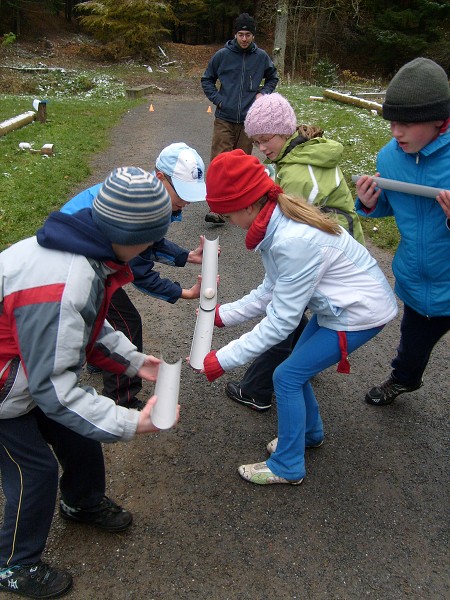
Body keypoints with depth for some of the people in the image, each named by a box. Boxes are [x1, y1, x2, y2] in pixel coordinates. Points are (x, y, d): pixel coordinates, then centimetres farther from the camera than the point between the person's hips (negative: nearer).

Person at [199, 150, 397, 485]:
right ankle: (310, 433, 43)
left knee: (287, 377, -3)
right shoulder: (279, 222, -5)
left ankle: (287, 467, 16)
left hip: (361, 312, -9)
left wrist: (222, 361, -23)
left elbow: (281, 322, -28)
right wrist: (222, 314, 0)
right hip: (337, 304, 9)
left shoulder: (295, 241, -33)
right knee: (298, 367, 17)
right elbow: (271, 291, 4)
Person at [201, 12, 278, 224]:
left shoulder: (261, 57, 5)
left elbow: (273, 78, 22)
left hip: (249, 120, 2)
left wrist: (263, 93, 5)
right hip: (224, 119, -2)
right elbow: (207, 80, 12)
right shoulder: (222, 55, 0)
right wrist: (217, 99, -2)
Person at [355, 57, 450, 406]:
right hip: (416, 282, 5)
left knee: (419, 340, 16)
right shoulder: (389, 156, -8)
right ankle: (404, 380, 58)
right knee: (413, 342, 28)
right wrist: (369, 204, -12)